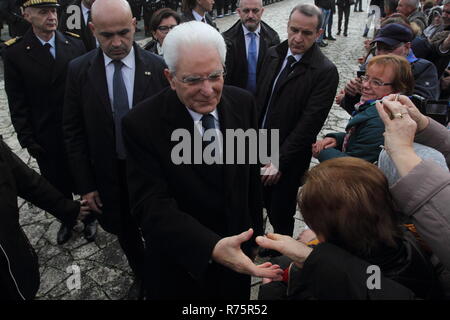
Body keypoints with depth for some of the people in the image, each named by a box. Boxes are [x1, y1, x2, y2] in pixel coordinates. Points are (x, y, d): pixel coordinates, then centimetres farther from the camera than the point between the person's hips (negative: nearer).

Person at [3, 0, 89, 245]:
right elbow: (17, 103, -4)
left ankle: (88, 217, 39)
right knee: (58, 184, 15)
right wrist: (27, 140, -6)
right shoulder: (15, 53, -6)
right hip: (46, 137, 0)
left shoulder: (75, 45, -3)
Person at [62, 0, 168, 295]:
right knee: (126, 235, 21)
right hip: (108, 177, 2)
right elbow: (74, 132, -3)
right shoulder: (79, 70, -6)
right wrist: (85, 184, -3)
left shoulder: (158, 67, -10)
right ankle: (142, 277, 48)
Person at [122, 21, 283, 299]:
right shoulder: (142, 124, -22)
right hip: (180, 264, -3)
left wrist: (255, 233, 9)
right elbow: (152, 204, -25)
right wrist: (211, 247, -39)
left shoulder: (243, 102, -9)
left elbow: (252, 175, 1)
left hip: (236, 253, 4)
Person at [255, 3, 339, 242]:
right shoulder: (273, 54, 3)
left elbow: (309, 122, -19)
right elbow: (258, 98, 9)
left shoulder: (325, 72, -15)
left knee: (280, 214, 12)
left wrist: (280, 161, -19)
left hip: (288, 158, -5)